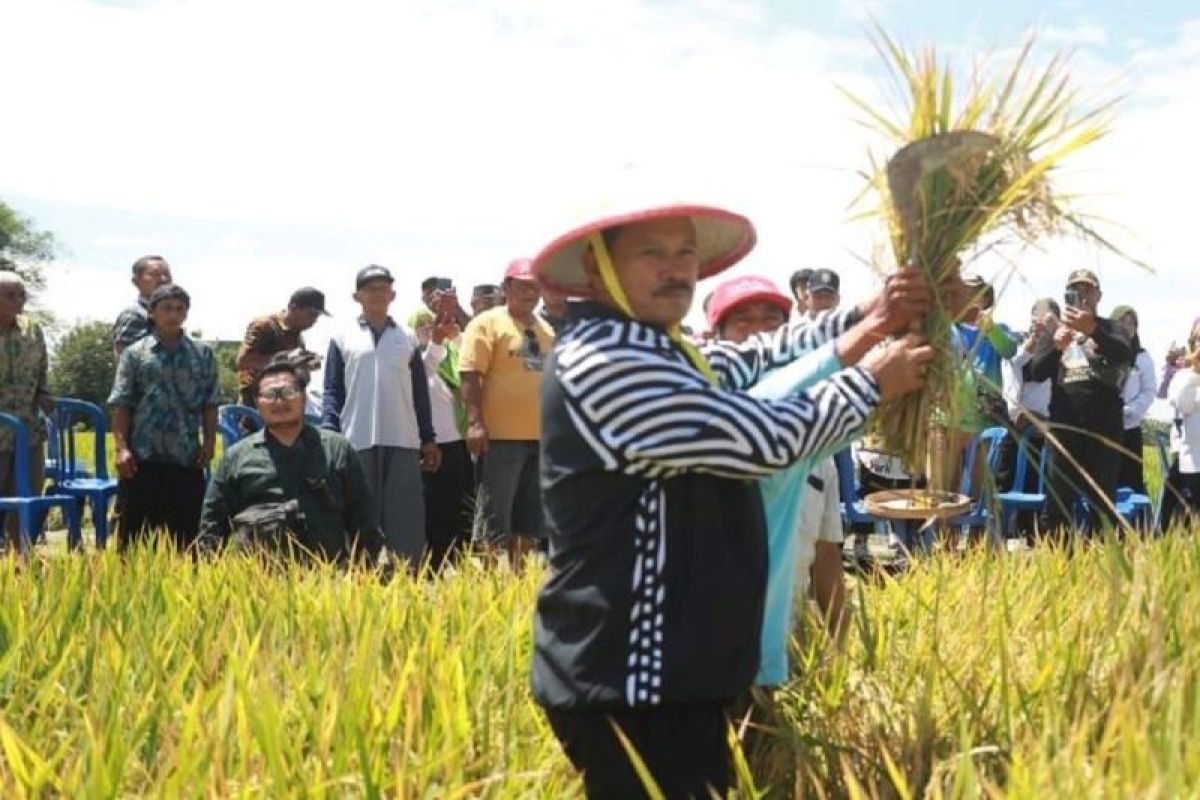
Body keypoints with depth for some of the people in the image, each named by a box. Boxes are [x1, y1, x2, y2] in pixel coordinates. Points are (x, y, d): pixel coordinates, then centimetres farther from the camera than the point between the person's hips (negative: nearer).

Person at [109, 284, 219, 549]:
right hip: (142, 457, -1)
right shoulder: (134, 353, 3)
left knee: (186, 532, 6)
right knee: (134, 530, 4)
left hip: (187, 458, 1)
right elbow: (121, 406, 0)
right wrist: (121, 447, -9)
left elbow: (210, 404, 8)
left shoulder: (203, 354, 8)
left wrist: (209, 443, -1)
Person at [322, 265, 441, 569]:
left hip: (404, 441, 2)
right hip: (357, 441, -1)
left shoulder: (407, 338, 12)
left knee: (406, 516, -1)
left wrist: (429, 439, 10)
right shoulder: (342, 338, 7)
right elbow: (332, 392, 5)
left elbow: (420, 392, 14)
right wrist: (330, 435, -7)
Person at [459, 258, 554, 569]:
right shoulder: (487, 324, -5)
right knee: (494, 515, -2)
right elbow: (470, 375, -12)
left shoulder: (546, 330, 16)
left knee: (529, 517, 13)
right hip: (501, 436, -7)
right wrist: (475, 423, -20)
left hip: (540, 437, 7)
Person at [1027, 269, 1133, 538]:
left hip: (1103, 426, -2)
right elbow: (1035, 372, 3)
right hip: (1064, 426, 2)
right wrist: (1056, 347, -18)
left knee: (1102, 500, -3)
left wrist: (1092, 330, -32)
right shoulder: (1056, 331, 16)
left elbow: (1125, 355, -14)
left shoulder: (1108, 328, 8)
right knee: (1058, 499, 0)